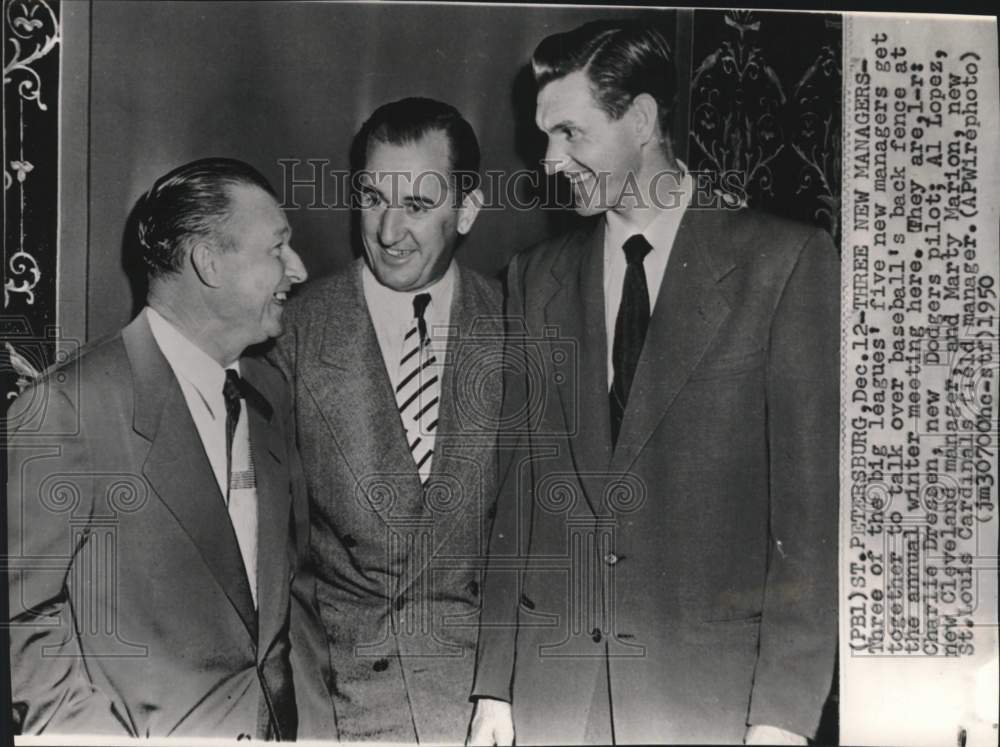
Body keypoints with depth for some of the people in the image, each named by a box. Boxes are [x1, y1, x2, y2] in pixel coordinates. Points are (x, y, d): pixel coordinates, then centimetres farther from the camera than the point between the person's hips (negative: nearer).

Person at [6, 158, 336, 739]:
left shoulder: (270, 392, 4)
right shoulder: (67, 407, -17)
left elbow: (290, 573, 9)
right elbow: (22, 612, -14)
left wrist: (314, 711, 1)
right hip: (151, 731, -5)